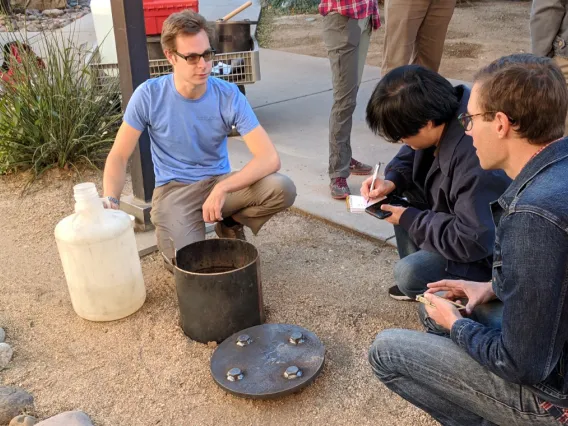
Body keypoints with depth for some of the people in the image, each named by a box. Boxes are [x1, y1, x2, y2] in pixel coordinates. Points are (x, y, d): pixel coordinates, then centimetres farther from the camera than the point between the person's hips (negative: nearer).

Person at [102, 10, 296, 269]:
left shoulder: (229, 96, -14)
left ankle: (230, 225, 6)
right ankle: (166, 235, 11)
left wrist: (223, 187, -34)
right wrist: (110, 203, -27)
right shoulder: (149, 95, -14)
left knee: (283, 189, -24)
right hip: (173, 190, -2)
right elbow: (118, 156, -8)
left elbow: (270, 158, -21)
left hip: (220, 182, 2)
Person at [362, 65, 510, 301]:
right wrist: (392, 180, -11)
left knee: (409, 274, -25)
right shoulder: (442, 116, -12)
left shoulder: (478, 161, -38)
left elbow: (472, 242, -32)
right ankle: (422, 275, 15)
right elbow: (413, 154, 9)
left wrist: (409, 220, -21)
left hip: (489, 250, -9)